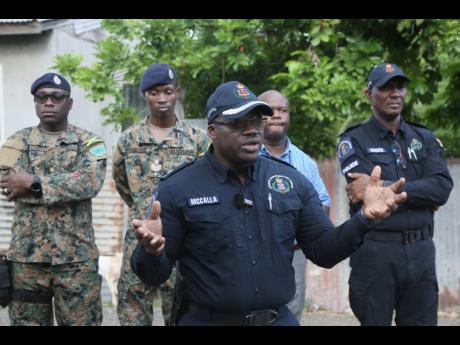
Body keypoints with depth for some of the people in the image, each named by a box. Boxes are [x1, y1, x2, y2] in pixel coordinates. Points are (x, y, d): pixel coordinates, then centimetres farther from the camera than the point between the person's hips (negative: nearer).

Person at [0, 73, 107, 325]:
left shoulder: (88, 142, 5)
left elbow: (91, 181, -15)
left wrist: (34, 182, -17)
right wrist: (68, 185, -12)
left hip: (77, 256, -1)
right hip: (26, 255, 1)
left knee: (82, 321, 2)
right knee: (26, 321, 7)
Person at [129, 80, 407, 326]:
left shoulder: (292, 182, 2)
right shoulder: (177, 189, -7)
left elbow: (323, 251, 5)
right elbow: (155, 275, -5)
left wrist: (363, 220, -11)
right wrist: (152, 253, -28)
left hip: (280, 320, 3)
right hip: (208, 321, -3)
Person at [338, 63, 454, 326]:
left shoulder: (425, 138, 11)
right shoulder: (354, 141, 0)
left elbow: (443, 187, -7)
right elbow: (366, 197, -15)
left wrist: (383, 187, -15)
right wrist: (422, 195, -10)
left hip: (421, 251, 4)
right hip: (375, 251, -3)